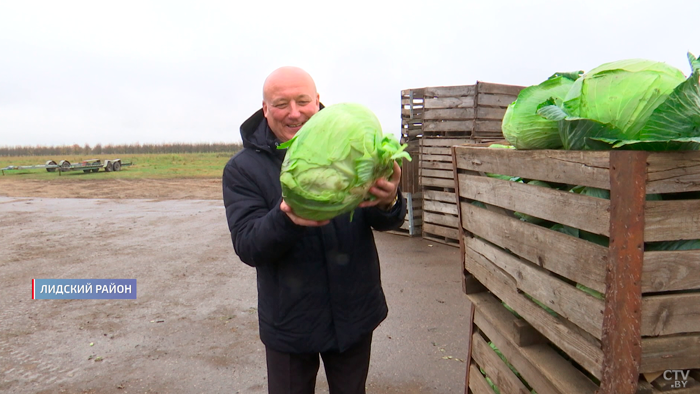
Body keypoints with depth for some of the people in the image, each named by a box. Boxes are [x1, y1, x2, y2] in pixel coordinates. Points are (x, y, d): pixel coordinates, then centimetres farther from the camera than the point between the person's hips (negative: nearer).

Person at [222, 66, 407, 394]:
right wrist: (286, 219, -38)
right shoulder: (242, 168, -8)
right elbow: (247, 247, -16)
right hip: (289, 322, -1)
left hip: (355, 314, 2)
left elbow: (387, 222, -7)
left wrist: (389, 202, -32)